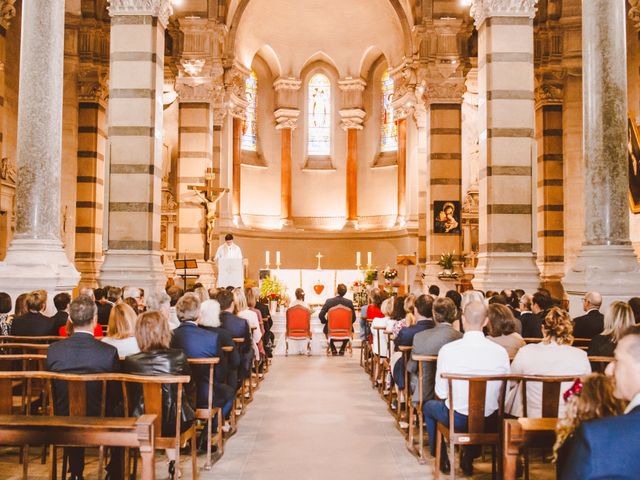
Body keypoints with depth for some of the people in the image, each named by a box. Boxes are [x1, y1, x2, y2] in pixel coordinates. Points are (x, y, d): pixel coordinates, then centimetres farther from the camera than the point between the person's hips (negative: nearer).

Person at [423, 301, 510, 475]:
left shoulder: (448, 350, -18)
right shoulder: (501, 351, -12)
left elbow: (441, 393, -11)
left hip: (457, 419, -3)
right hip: (489, 421, 3)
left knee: (429, 406, 30)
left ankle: (441, 458, 40)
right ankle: (469, 459, 45)